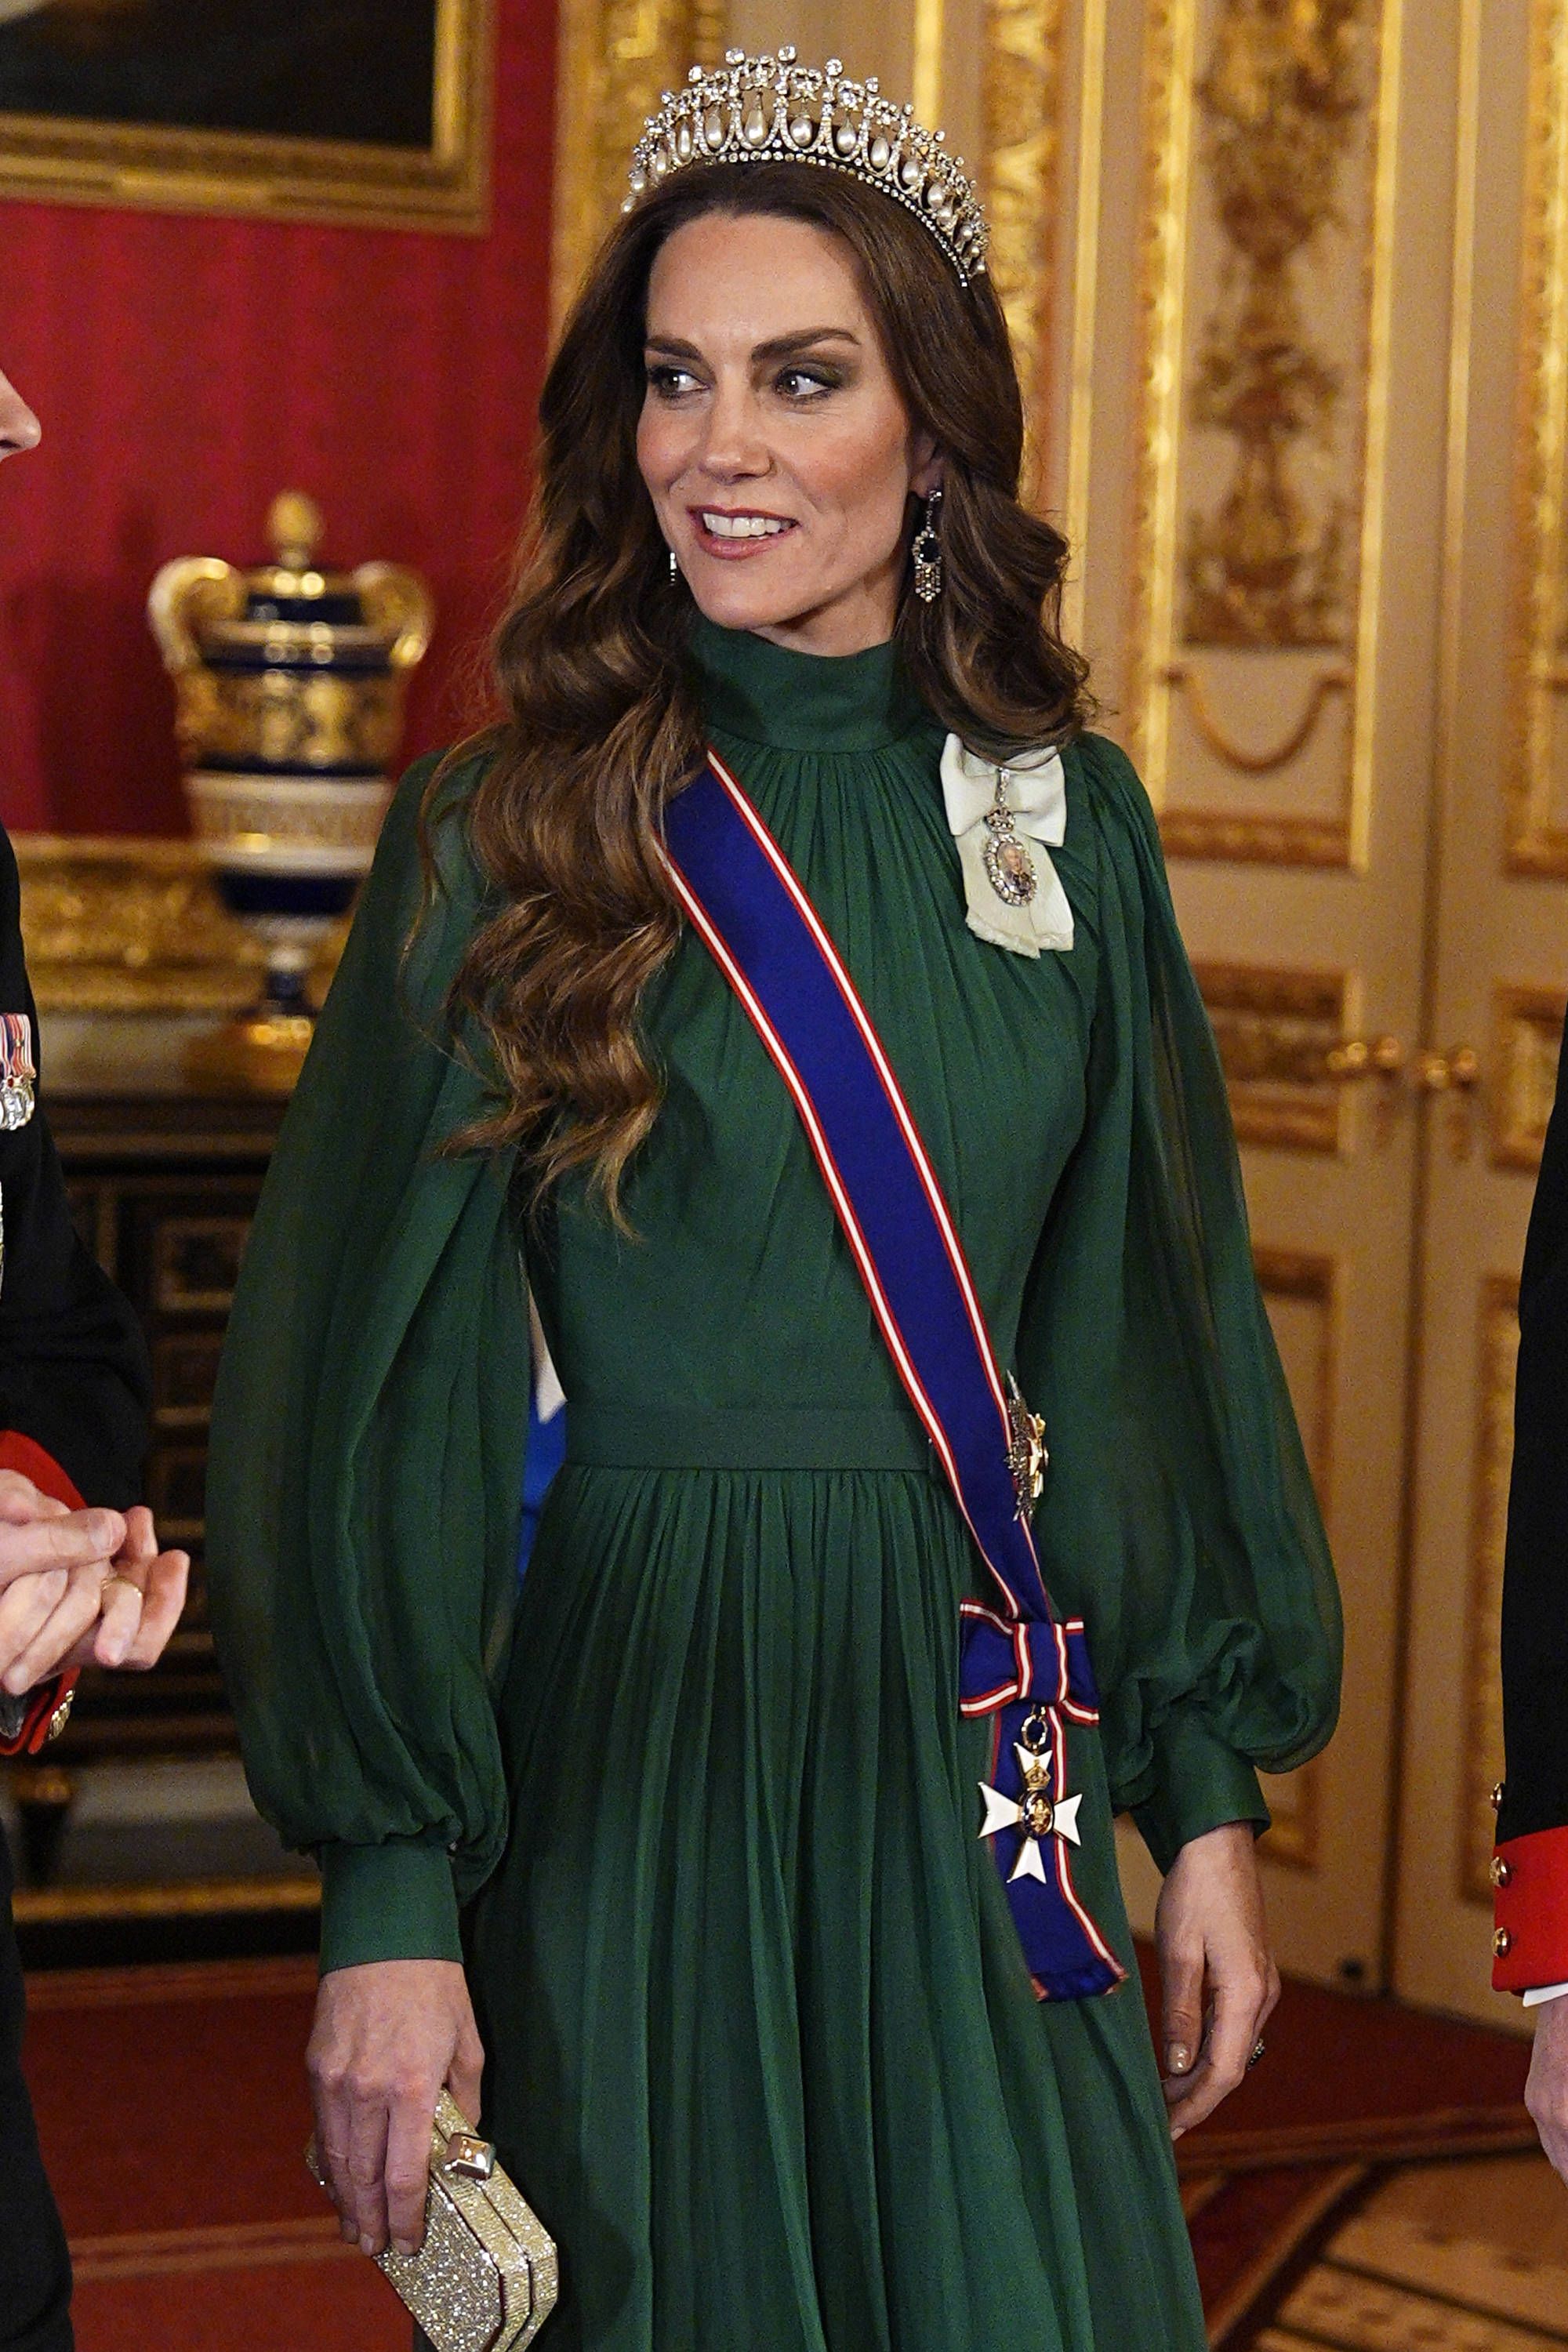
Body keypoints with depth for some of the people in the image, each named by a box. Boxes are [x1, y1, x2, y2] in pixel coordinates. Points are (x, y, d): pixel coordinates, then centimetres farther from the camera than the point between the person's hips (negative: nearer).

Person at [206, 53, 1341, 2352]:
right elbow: (378, 1378, -7)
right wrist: (389, 1890, -12)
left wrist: (1213, 1793, 7)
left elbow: (1153, 1309, 9)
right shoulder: (513, 834, -5)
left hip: (977, 1744, 3)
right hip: (626, 1751, -3)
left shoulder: (1065, 815, 4)